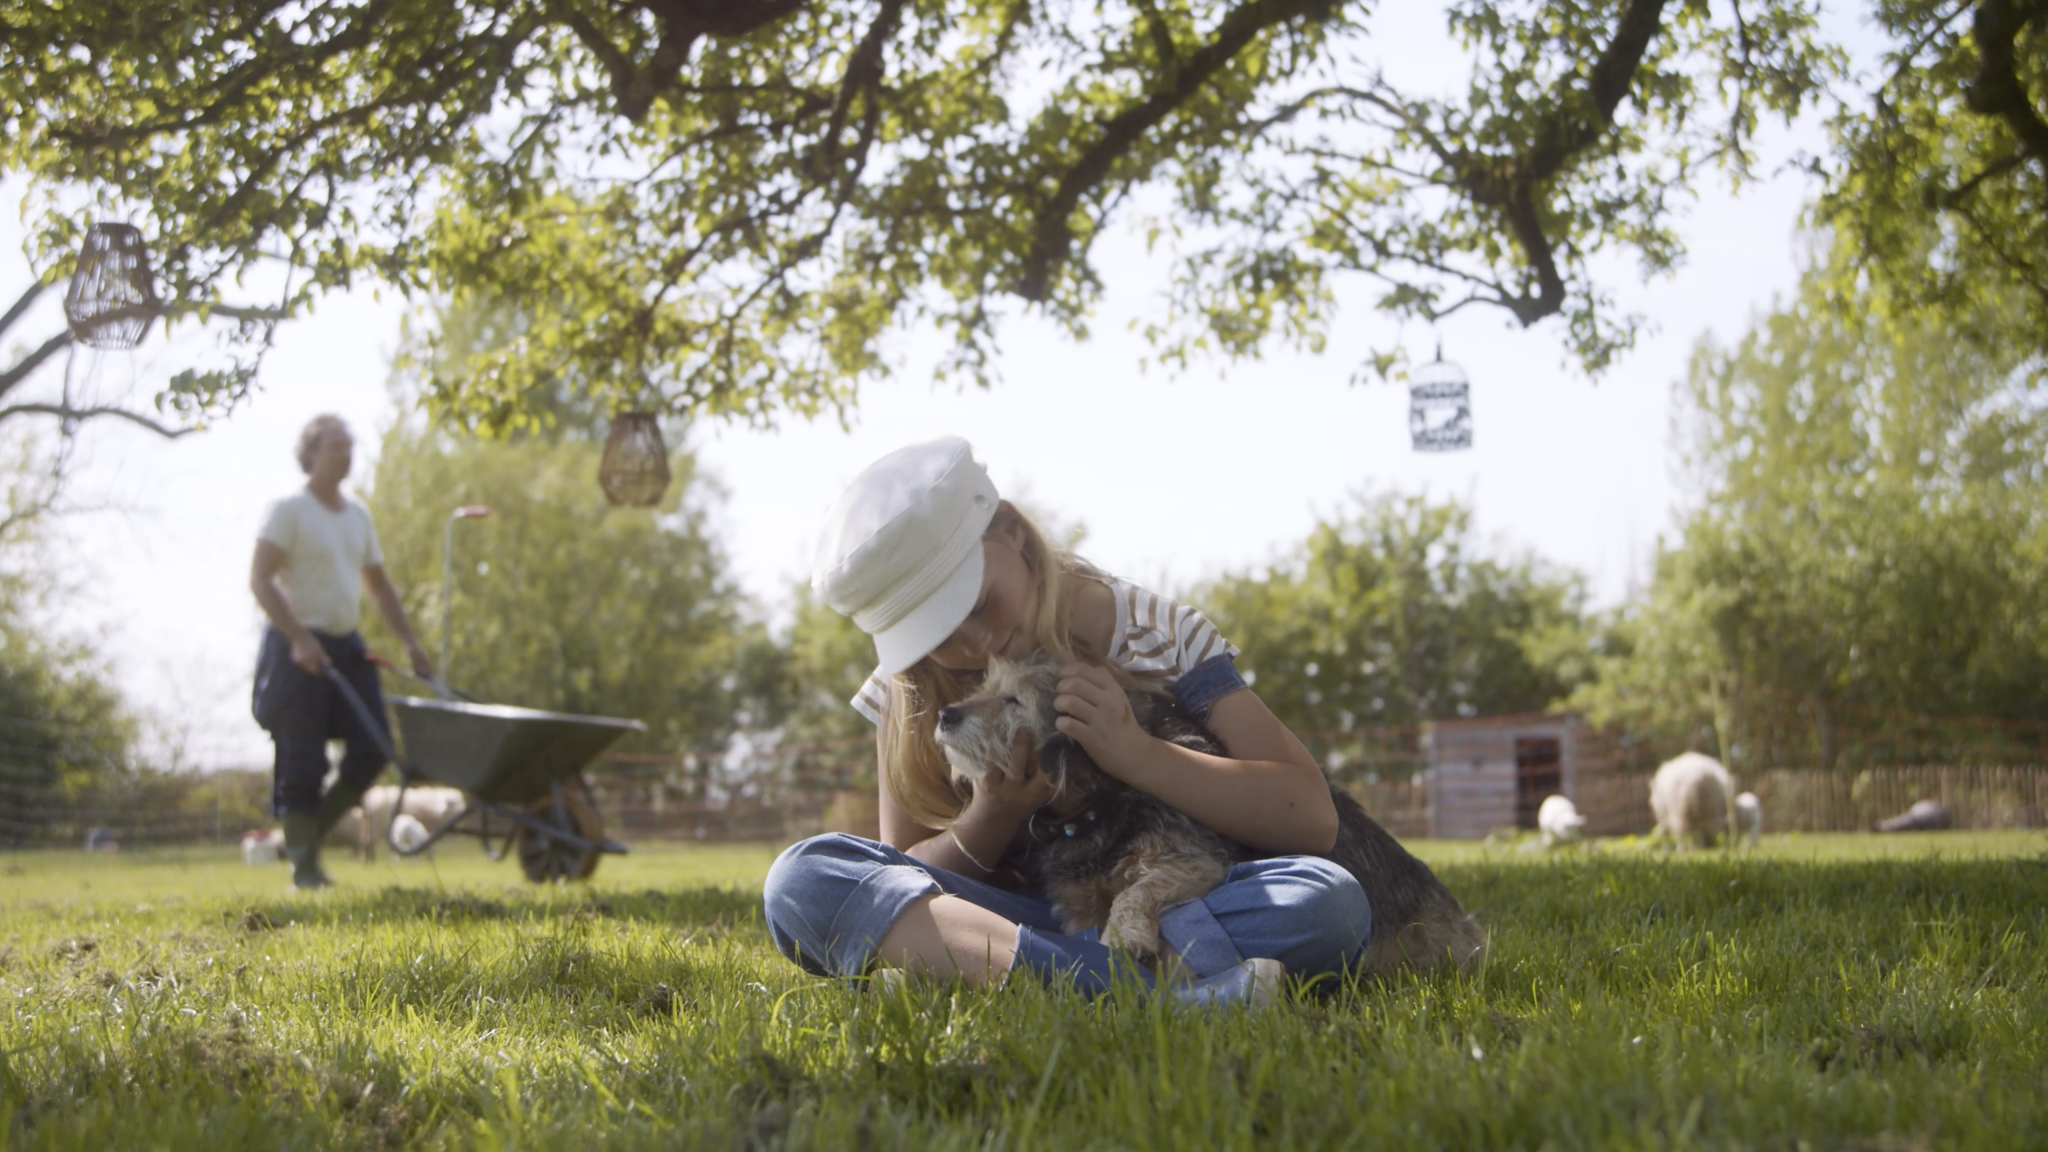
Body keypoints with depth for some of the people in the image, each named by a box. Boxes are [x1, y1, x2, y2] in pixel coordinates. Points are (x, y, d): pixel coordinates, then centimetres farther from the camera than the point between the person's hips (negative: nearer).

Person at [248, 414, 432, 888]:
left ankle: (311, 831, 16)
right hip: (299, 650, -7)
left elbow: (378, 584, 23)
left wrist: (410, 641, 16)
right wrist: (299, 638, -24)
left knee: (372, 748, -2)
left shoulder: (358, 515, 15)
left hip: (346, 646, 7)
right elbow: (260, 580, -15)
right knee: (302, 762, -4)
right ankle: (303, 864, 5)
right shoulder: (289, 510, -6)